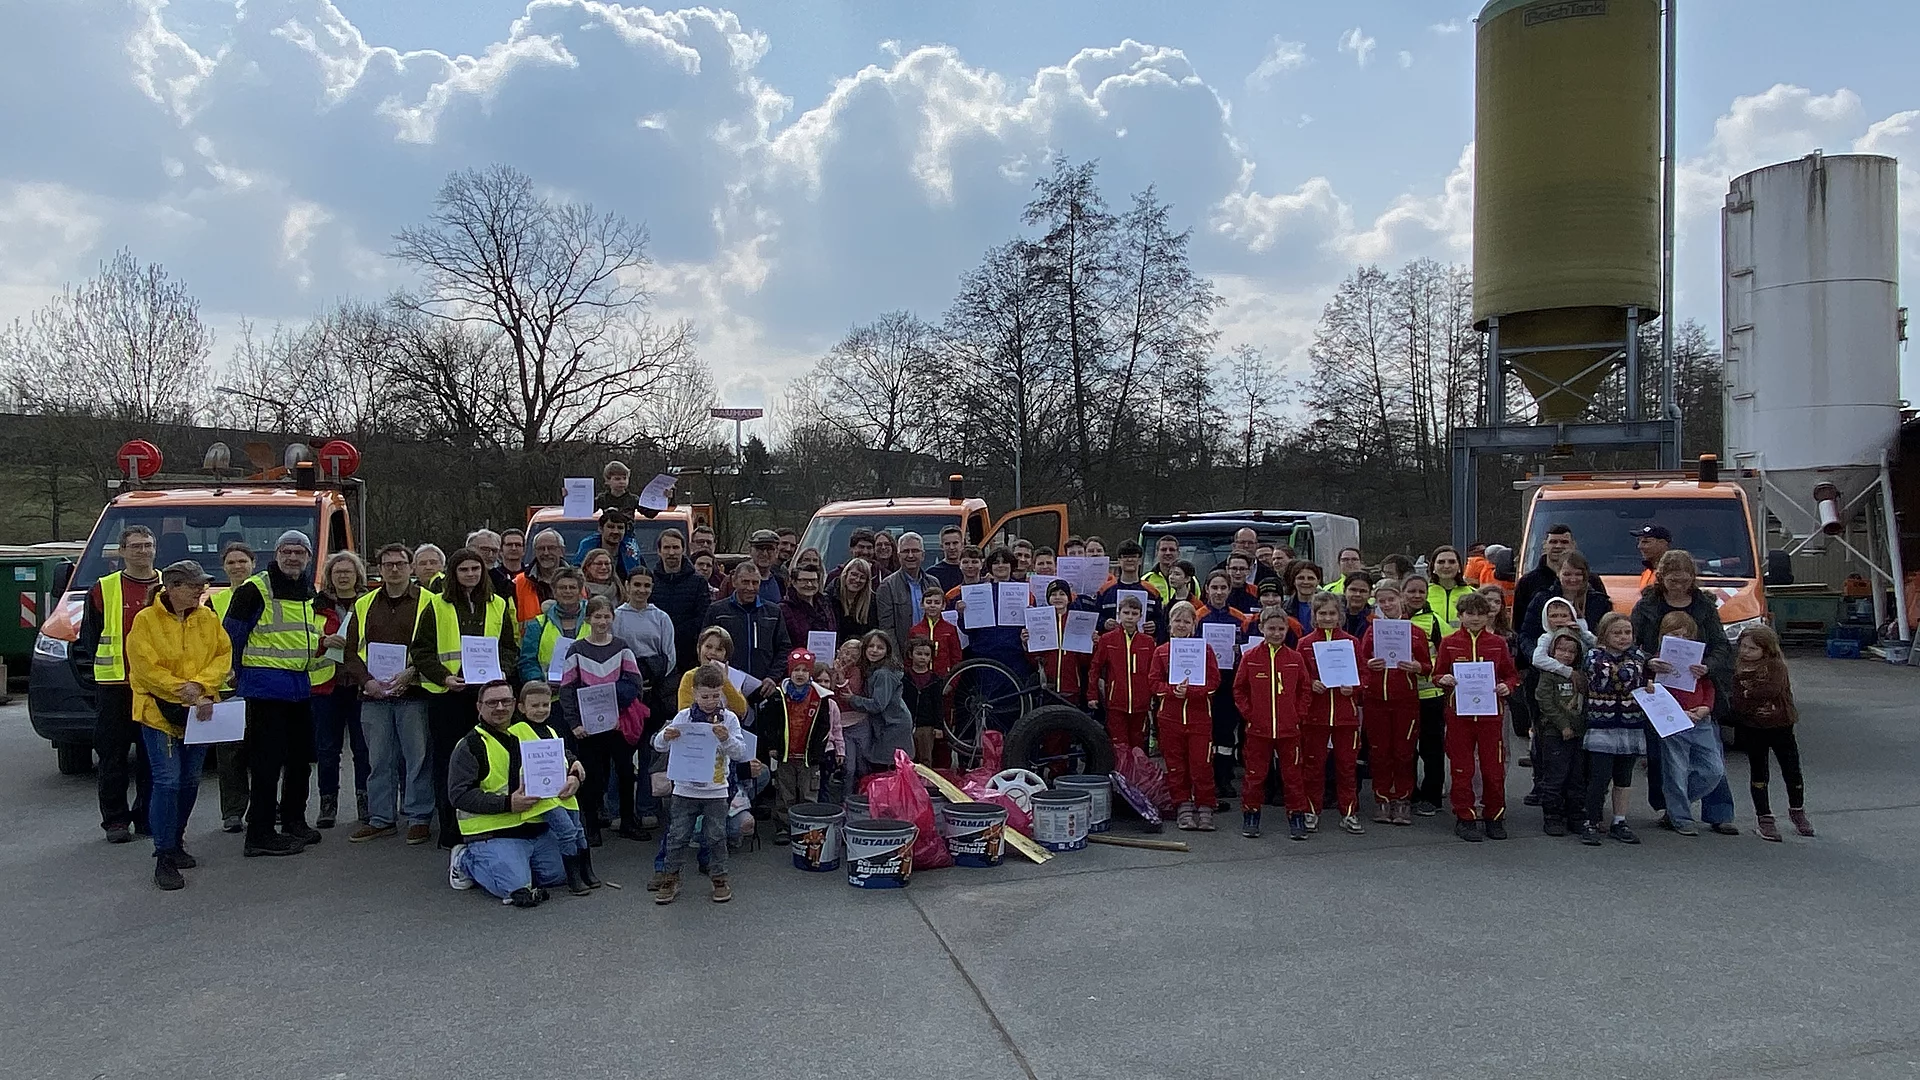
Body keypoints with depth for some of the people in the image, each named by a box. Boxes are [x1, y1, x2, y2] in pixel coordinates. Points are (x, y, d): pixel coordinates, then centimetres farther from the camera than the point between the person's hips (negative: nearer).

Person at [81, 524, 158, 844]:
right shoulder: (103, 590, 4)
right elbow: (90, 635, 6)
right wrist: (106, 662, -3)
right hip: (114, 685, -1)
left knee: (154, 756, 7)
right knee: (113, 757, 3)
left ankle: (147, 817, 17)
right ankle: (115, 820, 11)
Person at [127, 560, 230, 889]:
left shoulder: (208, 619, 5)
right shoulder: (146, 620, -9)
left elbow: (223, 656, -1)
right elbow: (146, 669, -14)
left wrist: (199, 684, -17)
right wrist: (183, 691, -19)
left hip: (198, 713, 5)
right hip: (159, 712, -5)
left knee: (189, 782, 13)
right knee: (167, 782, -11)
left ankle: (174, 843, 30)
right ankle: (164, 859, -5)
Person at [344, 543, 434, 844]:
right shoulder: (364, 605, 14)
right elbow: (352, 650, 12)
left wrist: (410, 674, -16)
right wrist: (367, 680, -4)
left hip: (413, 694, -4)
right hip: (373, 695, 4)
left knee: (418, 757, -1)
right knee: (379, 759, 9)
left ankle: (419, 819, 8)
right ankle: (381, 819, 18)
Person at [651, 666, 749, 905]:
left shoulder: (729, 719, -2)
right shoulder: (684, 717, -1)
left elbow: (741, 753, -7)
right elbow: (659, 747, -1)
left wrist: (727, 739, -26)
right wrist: (666, 736, -23)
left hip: (716, 790, 0)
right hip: (685, 789, 0)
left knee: (716, 836, 6)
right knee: (677, 835, 4)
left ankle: (718, 878, 21)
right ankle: (671, 878, 17)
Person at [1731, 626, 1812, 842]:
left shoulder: (1776, 665, -8)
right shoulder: (1738, 669, 0)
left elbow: (1773, 689, -26)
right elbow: (1738, 704, -7)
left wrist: (1748, 693, -16)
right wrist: (1759, 697, -22)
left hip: (1780, 726, -1)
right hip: (1752, 729, 2)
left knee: (1792, 771, 9)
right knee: (1759, 774, 7)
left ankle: (1797, 811, 31)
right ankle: (1765, 818, 16)